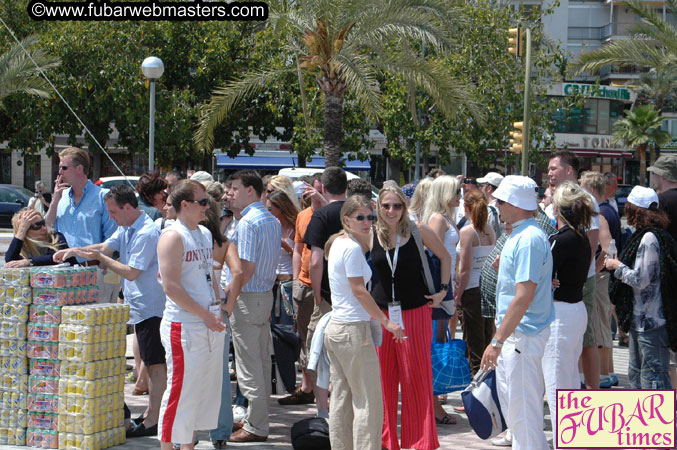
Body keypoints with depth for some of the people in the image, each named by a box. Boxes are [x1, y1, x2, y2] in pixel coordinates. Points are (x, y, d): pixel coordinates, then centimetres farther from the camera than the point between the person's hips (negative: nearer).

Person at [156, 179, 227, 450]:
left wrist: (218, 310, 11)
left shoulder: (205, 234, 14)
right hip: (184, 325, -8)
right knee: (181, 389, -5)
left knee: (206, 387, 12)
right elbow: (170, 286, -18)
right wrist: (205, 315, -17)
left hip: (211, 325, 8)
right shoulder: (173, 236, -12)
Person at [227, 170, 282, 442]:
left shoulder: (247, 223, -18)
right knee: (262, 361, 15)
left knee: (249, 364, -3)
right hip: (266, 294, 9)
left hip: (248, 298, -9)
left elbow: (246, 269, -23)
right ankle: (257, 417, 25)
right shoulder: (273, 220, 10)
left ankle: (255, 427, 1)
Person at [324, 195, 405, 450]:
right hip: (354, 329, -9)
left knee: (341, 398, 12)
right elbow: (359, 291, -16)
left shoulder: (338, 243, 11)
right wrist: (387, 322, -12)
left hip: (335, 328, 9)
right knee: (368, 401, -4)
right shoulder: (352, 247, -15)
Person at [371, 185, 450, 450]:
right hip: (380, 312, 2)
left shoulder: (419, 231, -4)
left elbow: (445, 257, 11)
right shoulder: (371, 235, 1)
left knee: (416, 375, 0)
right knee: (383, 377, 5)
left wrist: (444, 289, 5)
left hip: (415, 311, -2)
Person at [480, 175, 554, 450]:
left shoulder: (529, 239, -21)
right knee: (510, 398, 20)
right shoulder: (517, 235, 12)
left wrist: (497, 341, -27)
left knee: (522, 408, -4)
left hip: (523, 335, -11)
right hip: (512, 334, 11)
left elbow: (524, 296, -27)